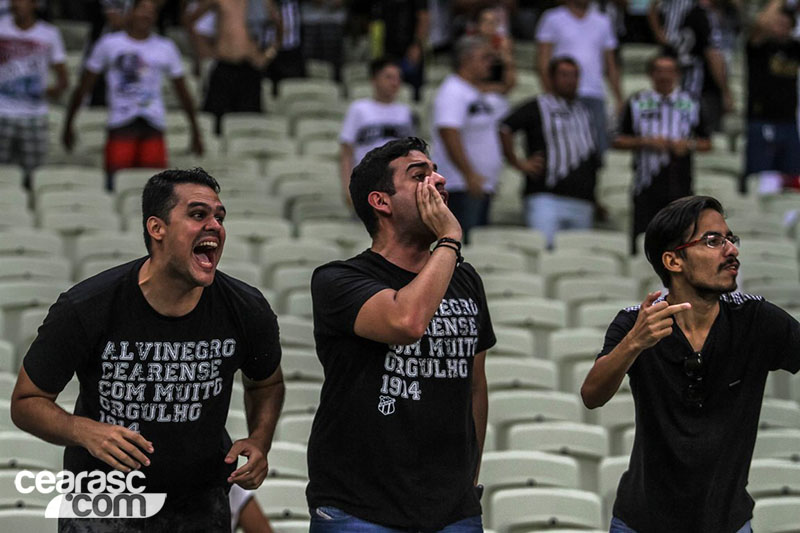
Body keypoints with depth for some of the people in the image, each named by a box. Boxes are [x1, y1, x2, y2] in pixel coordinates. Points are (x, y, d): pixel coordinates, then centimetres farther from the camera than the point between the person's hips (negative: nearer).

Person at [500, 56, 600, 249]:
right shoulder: (537, 107, 2)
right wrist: (518, 163, -9)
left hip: (582, 202, 6)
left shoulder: (583, 112, 20)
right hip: (546, 198, -6)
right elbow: (504, 128, -7)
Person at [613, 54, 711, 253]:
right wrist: (645, 142, -11)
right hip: (647, 185, -1)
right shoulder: (637, 103, 7)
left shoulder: (690, 104, 11)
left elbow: (707, 143, 13)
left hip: (680, 184, 1)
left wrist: (689, 145, -8)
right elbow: (619, 141, 5)